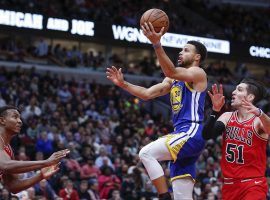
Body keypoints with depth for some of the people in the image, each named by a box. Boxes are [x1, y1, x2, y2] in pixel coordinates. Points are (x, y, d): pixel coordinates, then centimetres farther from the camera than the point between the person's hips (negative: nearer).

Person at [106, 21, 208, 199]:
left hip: (192, 134, -9)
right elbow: (147, 94, 20)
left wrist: (157, 44, -32)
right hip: (182, 135, 9)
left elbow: (171, 72, -21)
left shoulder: (198, 73, -2)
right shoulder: (173, 80, 24)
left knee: (146, 153, -22)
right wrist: (123, 84, 9)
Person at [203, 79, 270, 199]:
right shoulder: (227, 117, 6)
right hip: (229, 185, 5)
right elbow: (207, 135, -7)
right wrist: (216, 110, -21)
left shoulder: (258, 121, -10)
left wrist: (259, 113, -53)